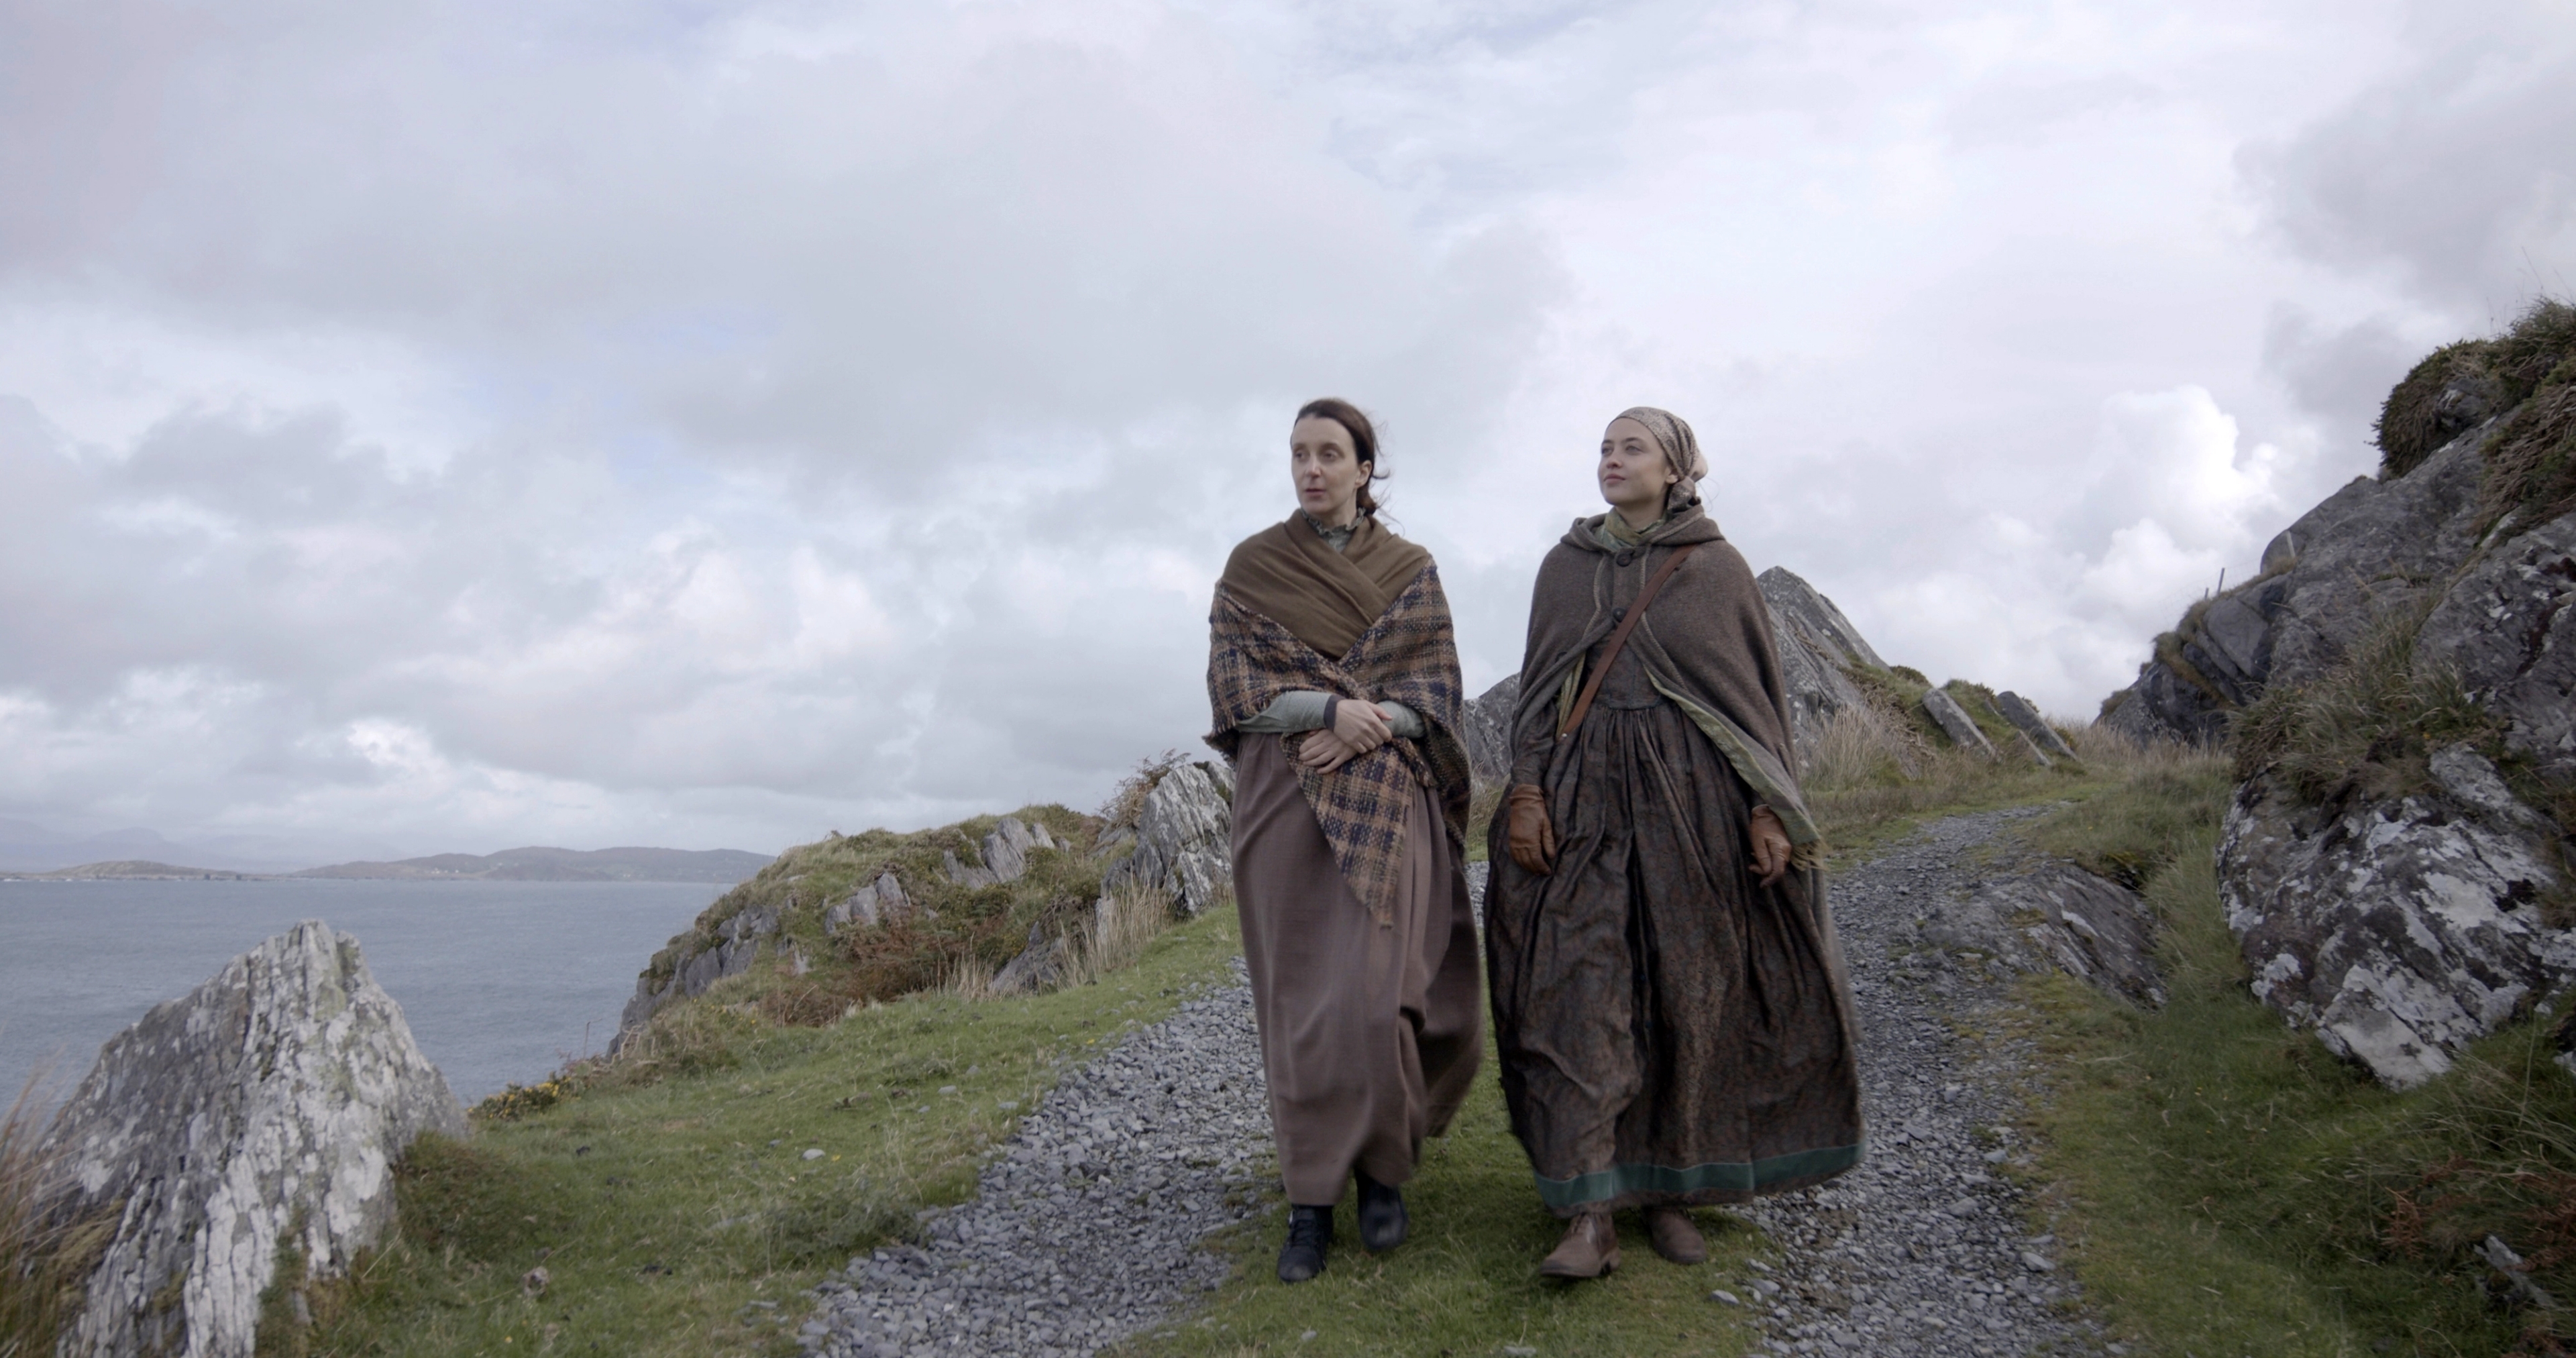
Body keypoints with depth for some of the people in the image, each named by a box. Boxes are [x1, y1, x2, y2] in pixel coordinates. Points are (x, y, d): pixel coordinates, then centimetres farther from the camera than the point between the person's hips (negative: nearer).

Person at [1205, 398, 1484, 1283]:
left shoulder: (1412, 571, 8)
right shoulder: (1251, 565, 5)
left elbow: (1436, 688, 2)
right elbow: (1233, 686, -3)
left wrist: (1362, 733, -16)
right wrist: (1331, 708, -19)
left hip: (1387, 802, 0)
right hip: (1283, 800, 0)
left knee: (1373, 990, -11)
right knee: (1301, 998, -1)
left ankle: (1382, 1164, 12)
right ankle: (1310, 1198, 9)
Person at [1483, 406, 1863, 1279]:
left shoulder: (1717, 569, 4)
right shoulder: (1564, 567, 10)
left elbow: (1761, 692, 4)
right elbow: (1538, 690, 9)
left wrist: (1770, 808, -4)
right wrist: (1525, 791, -3)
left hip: (1693, 800, -1)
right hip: (1583, 800, 1)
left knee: (1689, 994, 3)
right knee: (1581, 993, -7)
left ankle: (1670, 1190, 18)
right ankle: (1590, 1214, -7)